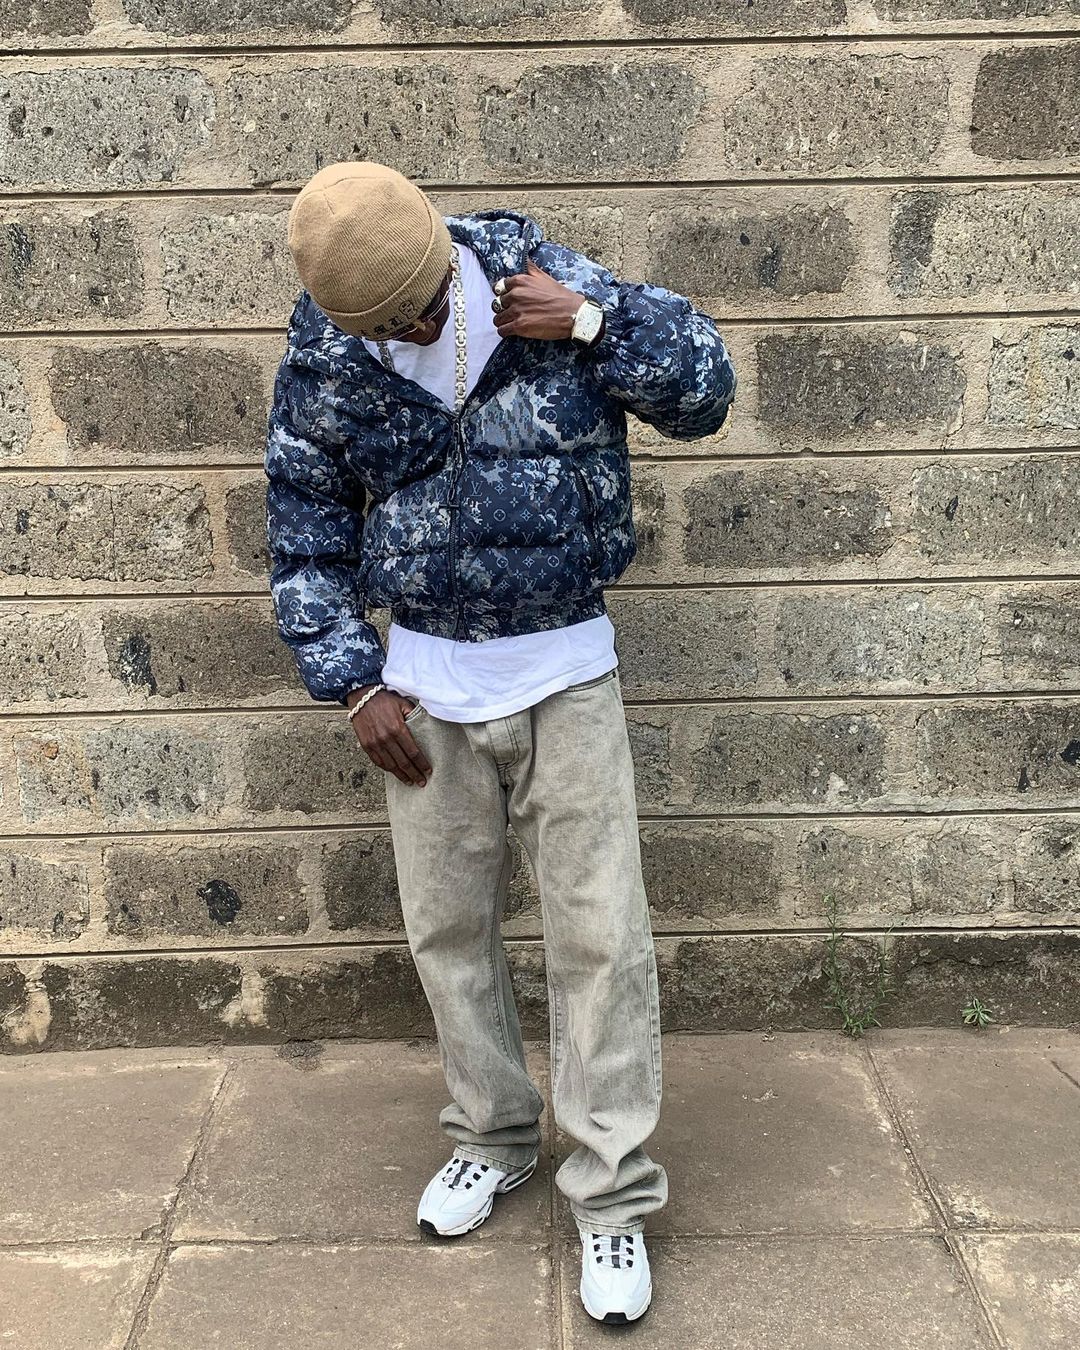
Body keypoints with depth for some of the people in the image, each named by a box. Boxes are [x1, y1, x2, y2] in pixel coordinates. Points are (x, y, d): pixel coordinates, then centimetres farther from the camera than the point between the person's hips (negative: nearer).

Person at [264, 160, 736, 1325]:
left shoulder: (544, 284, -8)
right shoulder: (323, 354, -5)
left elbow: (705, 392, -5)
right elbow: (306, 530, 4)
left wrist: (593, 322, -20)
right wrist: (351, 683, -2)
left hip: (566, 675, -2)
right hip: (425, 685, 2)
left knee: (600, 935, -1)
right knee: (447, 929, 13)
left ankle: (613, 1193, 16)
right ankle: (494, 1136, 36)